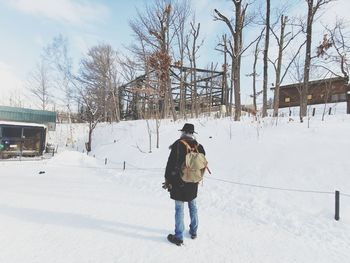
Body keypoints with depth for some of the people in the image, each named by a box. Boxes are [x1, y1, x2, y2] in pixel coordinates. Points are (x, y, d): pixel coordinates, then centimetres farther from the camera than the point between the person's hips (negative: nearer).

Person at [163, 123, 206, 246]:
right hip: (193, 183, 5)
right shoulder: (199, 146, 1)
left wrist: (167, 180, -4)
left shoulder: (178, 144, -14)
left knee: (179, 209, 4)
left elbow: (171, 163, -14)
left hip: (179, 182, -5)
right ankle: (194, 232, 33)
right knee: (193, 207, 19)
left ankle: (178, 237, 14)